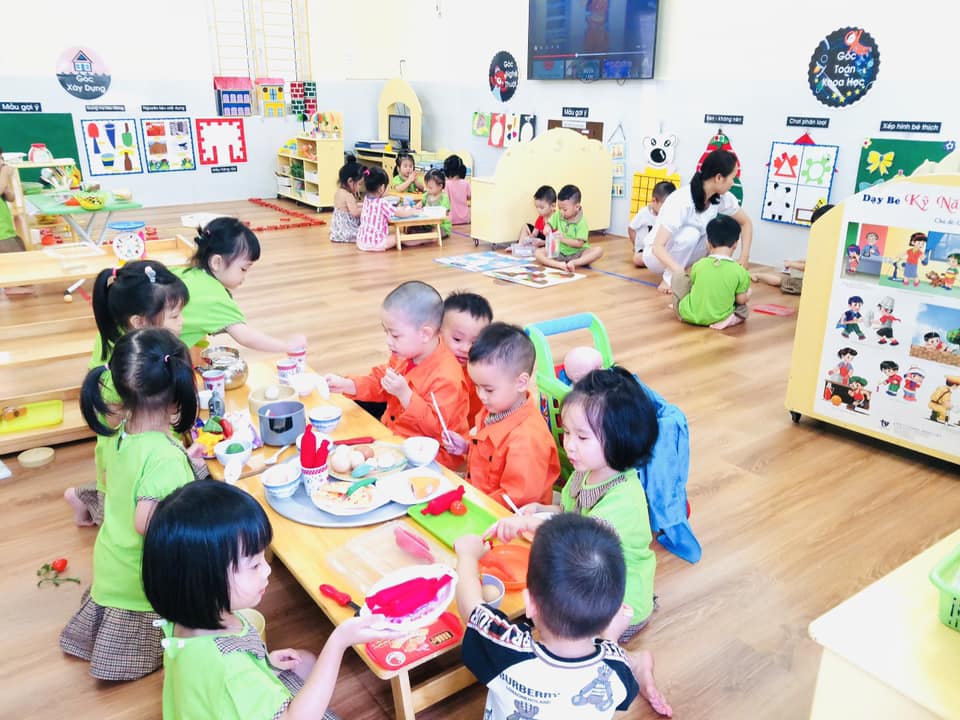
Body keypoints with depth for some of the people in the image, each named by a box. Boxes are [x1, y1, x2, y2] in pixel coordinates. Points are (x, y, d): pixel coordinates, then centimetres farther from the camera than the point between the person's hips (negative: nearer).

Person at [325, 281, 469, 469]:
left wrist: (404, 394, -33)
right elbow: (377, 382, 15)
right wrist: (346, 385, -2)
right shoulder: (403, 356, 2)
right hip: (392, 436, 9)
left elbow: (435, 427, -26)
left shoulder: (446, 376, -26)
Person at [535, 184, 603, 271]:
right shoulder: (558, 216, -1)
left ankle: (573, 263, -43)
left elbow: (579, 243, -17)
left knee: (599, 250, -30)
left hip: (577, 253, -4)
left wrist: (563, 239, -25)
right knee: (538, 253, -19)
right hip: (560, 252, 4)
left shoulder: (582, 222, -13)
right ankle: (560, 265, -41)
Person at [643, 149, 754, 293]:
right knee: (691, 233, -33)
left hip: (682, 254, 6)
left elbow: (746, 222, 2)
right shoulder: (681, 201, -33)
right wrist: (679, 272, -52)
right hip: (656, 255, -5)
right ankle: (669, 279, -14)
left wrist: (744, 258, -12)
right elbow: (657, 247, -37)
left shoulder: (722, 197, -14)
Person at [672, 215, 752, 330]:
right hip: (718, 318, 2)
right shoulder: (740, 271, -11)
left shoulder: (698, 265, -9)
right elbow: (741, 300, -2)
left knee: (679, 277, 18)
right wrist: (747, 295, 21)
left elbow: (694, 286, 5)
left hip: (689, 315, -1)